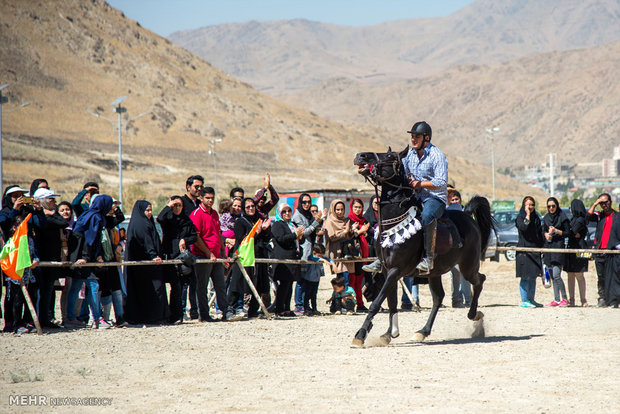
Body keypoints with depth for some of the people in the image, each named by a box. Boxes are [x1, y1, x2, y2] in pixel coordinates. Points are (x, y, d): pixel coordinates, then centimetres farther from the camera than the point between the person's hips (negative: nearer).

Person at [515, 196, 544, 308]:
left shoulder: (536, 218, 16)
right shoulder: (520, 217, -3)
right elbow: (523, 227, -24)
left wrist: (541, 246, 14)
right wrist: (527, 215, -17)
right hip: (524, 250, -7)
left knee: (533, 276, 9)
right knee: (525, 277, -7)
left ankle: (531, 299, 15)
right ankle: (524, 301, -4)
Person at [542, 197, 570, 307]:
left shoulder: (562, 217, -4)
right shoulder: (546, 218, 13)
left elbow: (567, 233, -3)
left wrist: (556, 231, -16)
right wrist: (546, 234, -1)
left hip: (558, 247, -6)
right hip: (548, 247, 6)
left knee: (556, 275, -14)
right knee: (552, 276, 6)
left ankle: (565, 299, -4)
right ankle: (556, 300, 11)